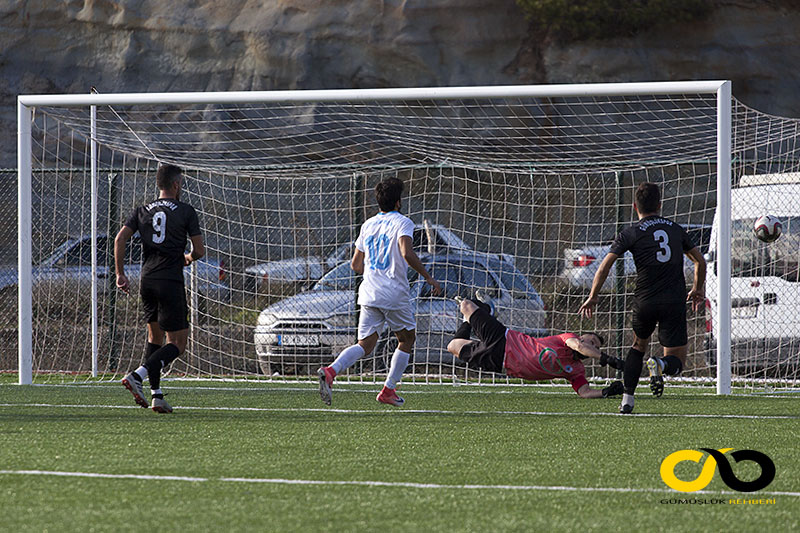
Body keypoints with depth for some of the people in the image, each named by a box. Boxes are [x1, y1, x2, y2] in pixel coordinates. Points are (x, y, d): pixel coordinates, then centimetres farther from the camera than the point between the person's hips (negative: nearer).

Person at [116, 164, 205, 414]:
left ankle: (156, 394, 10)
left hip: (147, 281, 5)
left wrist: (120, 274, 6)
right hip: (171, 281, -5)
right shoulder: (186, 211, -1)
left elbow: (120, 239, 1)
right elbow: (199, 250, -1)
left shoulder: (142, 211, 11)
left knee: (154, 337, 19)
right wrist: (189, 259, 22)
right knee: (177, 344, -1)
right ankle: (137, 376, -21)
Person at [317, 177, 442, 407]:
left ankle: (331, 371, -25)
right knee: (407, 339, 16)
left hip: (369, 293, 5)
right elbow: (407, 254, -21)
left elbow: (355, 265, 19)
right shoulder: (402, 222, -4)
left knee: (365, 345, 2)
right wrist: (428, 277, -12)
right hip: (395, 294, -5)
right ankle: (388, 390, 11)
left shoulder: (368, 225, 15)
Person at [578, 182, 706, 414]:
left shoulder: (630, 234, 2)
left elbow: (604, 266, -5)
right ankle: (660, 365, -29)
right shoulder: (676, 229, 13)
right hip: (674, 301, 1)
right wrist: (697, 290, 38)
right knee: (676, 362, 8)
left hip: (645, 302, -1)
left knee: (638, 345, 27)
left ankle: (627, 399, 15)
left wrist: (592, 298, 6)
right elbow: (700, 260, 23)